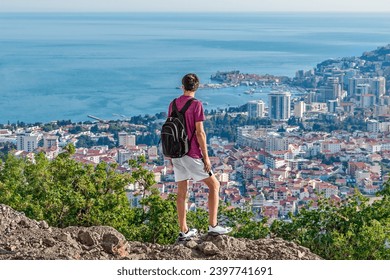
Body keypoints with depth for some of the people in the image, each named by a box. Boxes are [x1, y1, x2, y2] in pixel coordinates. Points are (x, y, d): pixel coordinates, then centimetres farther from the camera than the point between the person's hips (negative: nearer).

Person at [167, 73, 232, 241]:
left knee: (181, 192, 10)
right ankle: (213, 226, 2)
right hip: (192, 154, -6)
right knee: (214, 185, 6)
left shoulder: (173, 104, 7)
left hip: (177, 154, 6)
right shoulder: (196, 104, -11)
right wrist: (206, 156, -10)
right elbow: (199, 132, -15)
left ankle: (184, 231, 13)